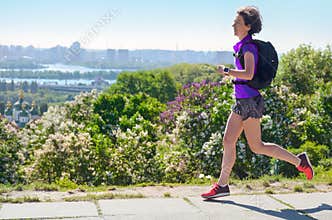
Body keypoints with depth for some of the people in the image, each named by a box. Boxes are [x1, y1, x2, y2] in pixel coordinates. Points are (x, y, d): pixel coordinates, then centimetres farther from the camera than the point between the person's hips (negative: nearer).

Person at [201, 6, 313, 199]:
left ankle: (299, 161, 11)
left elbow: (248, 74, -28)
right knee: (228, 141, 6)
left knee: (256, 146, -2)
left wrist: (226, 71, -19)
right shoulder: (242, 46, 13)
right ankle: (222, 185, 11)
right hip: (242, 102, 9)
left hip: (250, 102, -9)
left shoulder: (248, 47, -15)